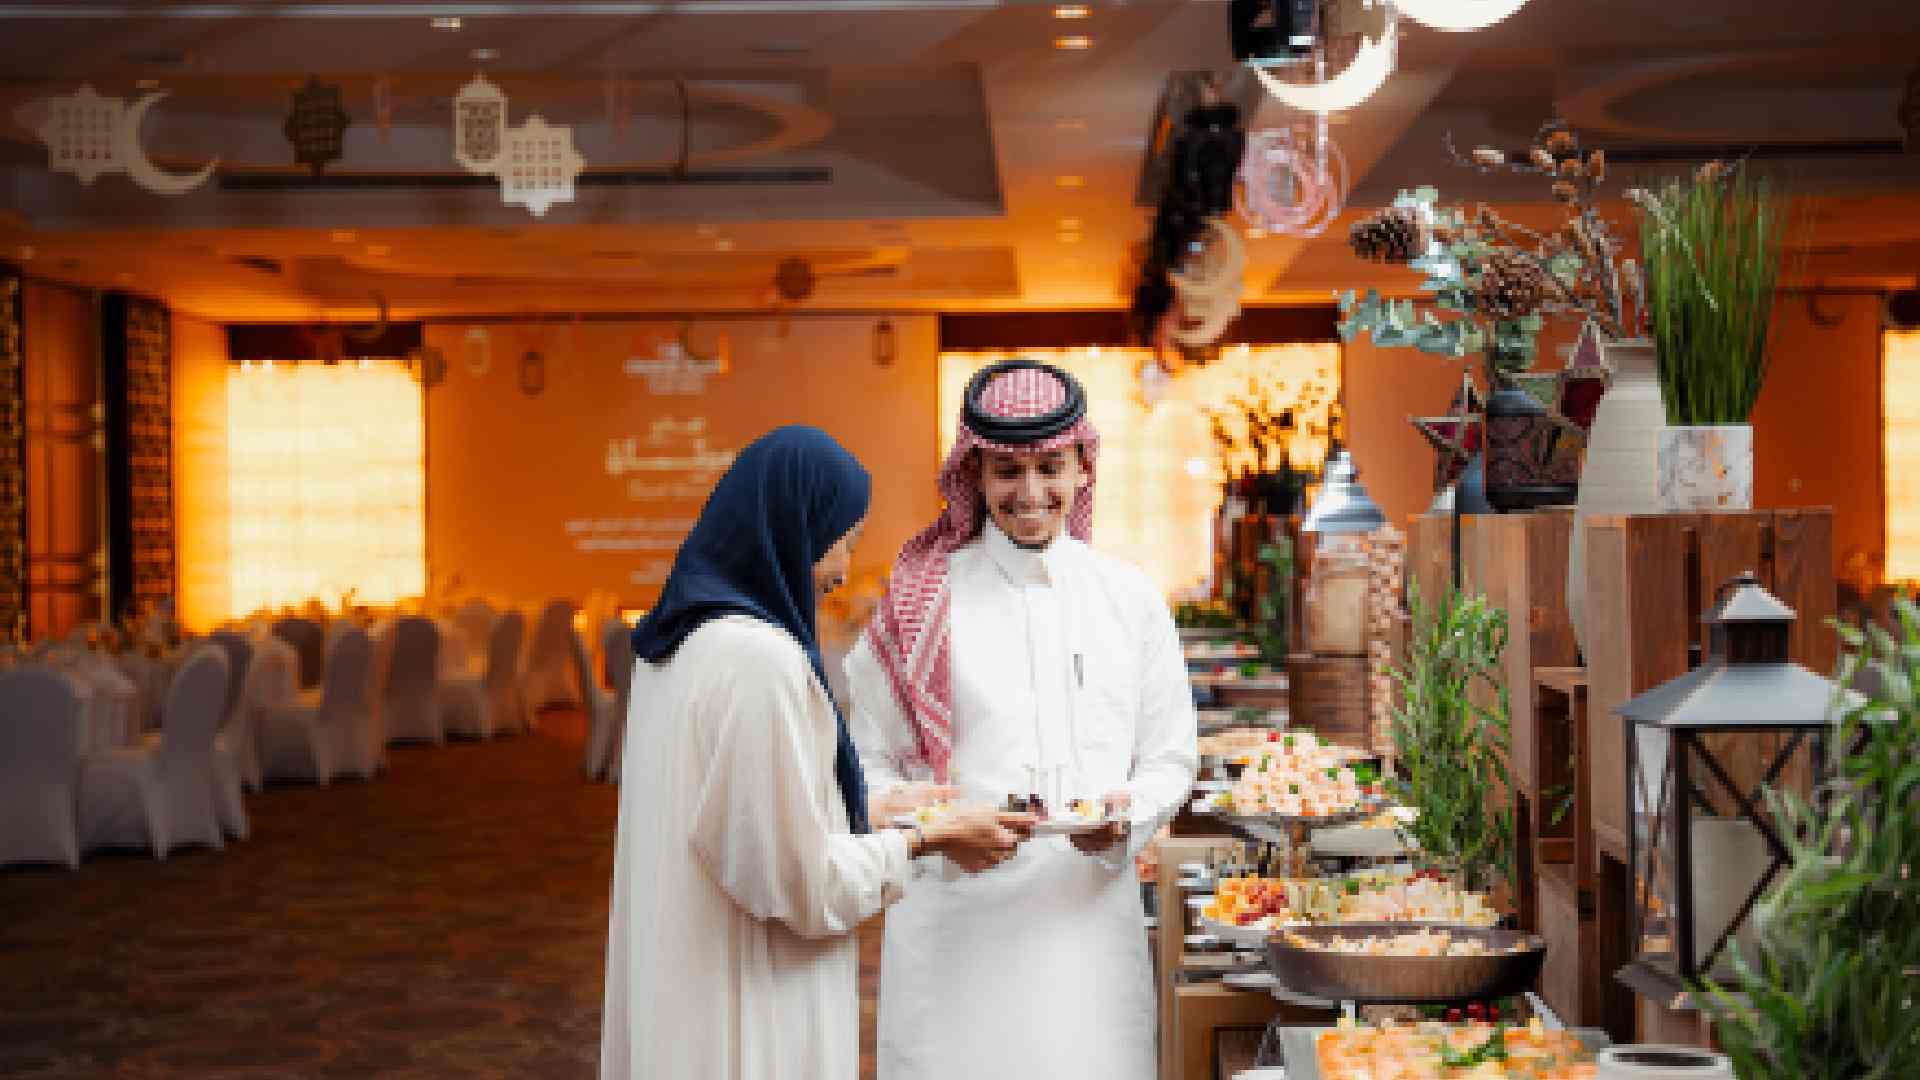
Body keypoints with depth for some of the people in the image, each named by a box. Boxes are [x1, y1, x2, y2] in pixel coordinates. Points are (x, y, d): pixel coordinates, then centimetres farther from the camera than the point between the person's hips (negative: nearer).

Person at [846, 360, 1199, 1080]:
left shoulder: (1129, 599, 8)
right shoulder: (924, 600, 2)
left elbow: (1171, 759, 11)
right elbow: (869, 763, 2)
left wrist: (1127, 813, -9)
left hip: (1090, 907, 2)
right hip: (956, 920, -2)